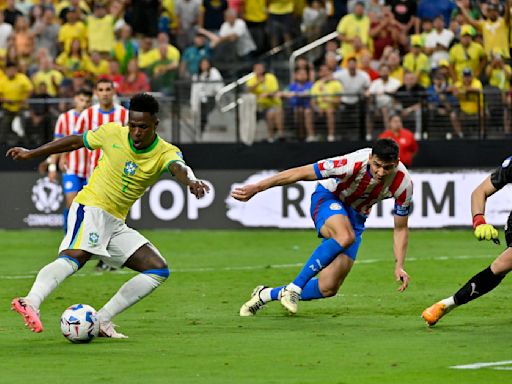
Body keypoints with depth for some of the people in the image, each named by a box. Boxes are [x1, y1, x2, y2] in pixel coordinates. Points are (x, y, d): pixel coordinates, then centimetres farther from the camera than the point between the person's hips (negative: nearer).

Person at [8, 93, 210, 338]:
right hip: (90, 207, -5)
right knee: (75, 256, -33)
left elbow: (178, 167, -32)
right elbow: (75, 142, 11)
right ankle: (31, 303, -56)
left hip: (116, 223, 5)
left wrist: (190, 181, -57)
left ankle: (102, 320, -7)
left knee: (159, 270, -4)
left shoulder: (166, 152, -7)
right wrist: (31, 154, 19)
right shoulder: (112, 133, -6)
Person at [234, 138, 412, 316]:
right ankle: (294, 287, -28)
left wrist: (399, 266, -17)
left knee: (328, 288, -5)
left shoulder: (404, 184, -22)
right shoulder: (355, 163, -34)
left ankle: (266, 294, 17)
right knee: (345, 237, -41)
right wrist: (257, 187, -27)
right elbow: (301, 173, -28)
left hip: (356, 217, 4)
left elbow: (401, 229, -6)